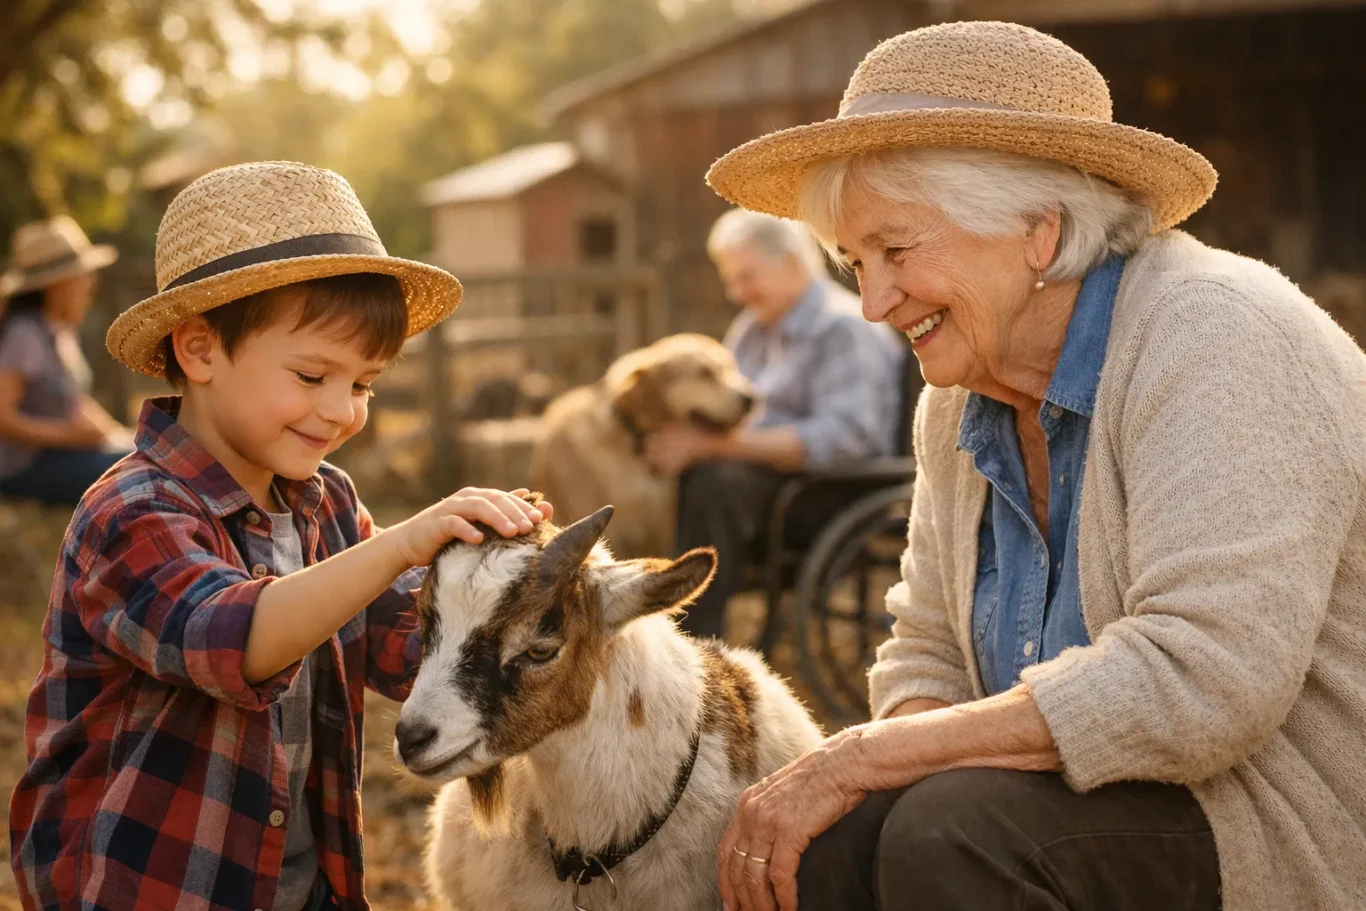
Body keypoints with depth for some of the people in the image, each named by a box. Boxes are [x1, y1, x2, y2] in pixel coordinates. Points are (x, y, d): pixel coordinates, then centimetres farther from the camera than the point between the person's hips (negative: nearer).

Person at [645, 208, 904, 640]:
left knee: (715, 482, -35)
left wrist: (715, 445, -29)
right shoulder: (751, 328, 20)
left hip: (837, 492, -8)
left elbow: (843, 437, -23)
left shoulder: (846, 328, -9)